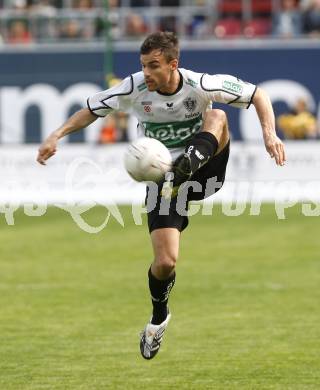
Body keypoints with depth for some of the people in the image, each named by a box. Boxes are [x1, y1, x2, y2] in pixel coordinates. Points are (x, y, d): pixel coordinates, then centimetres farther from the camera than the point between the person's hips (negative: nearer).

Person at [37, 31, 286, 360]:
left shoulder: (201, 86, -14)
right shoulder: (134, 89, -11)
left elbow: (257, 95, -4)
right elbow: (92, 110, 2)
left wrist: (269, 133, -19)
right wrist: (57, 135, -11)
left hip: (204, 173, 0)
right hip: (162, 181, 0)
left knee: (217, 116, -25)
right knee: (165, 262, -12)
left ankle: (192, 162, -51)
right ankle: (158, 318, 19)